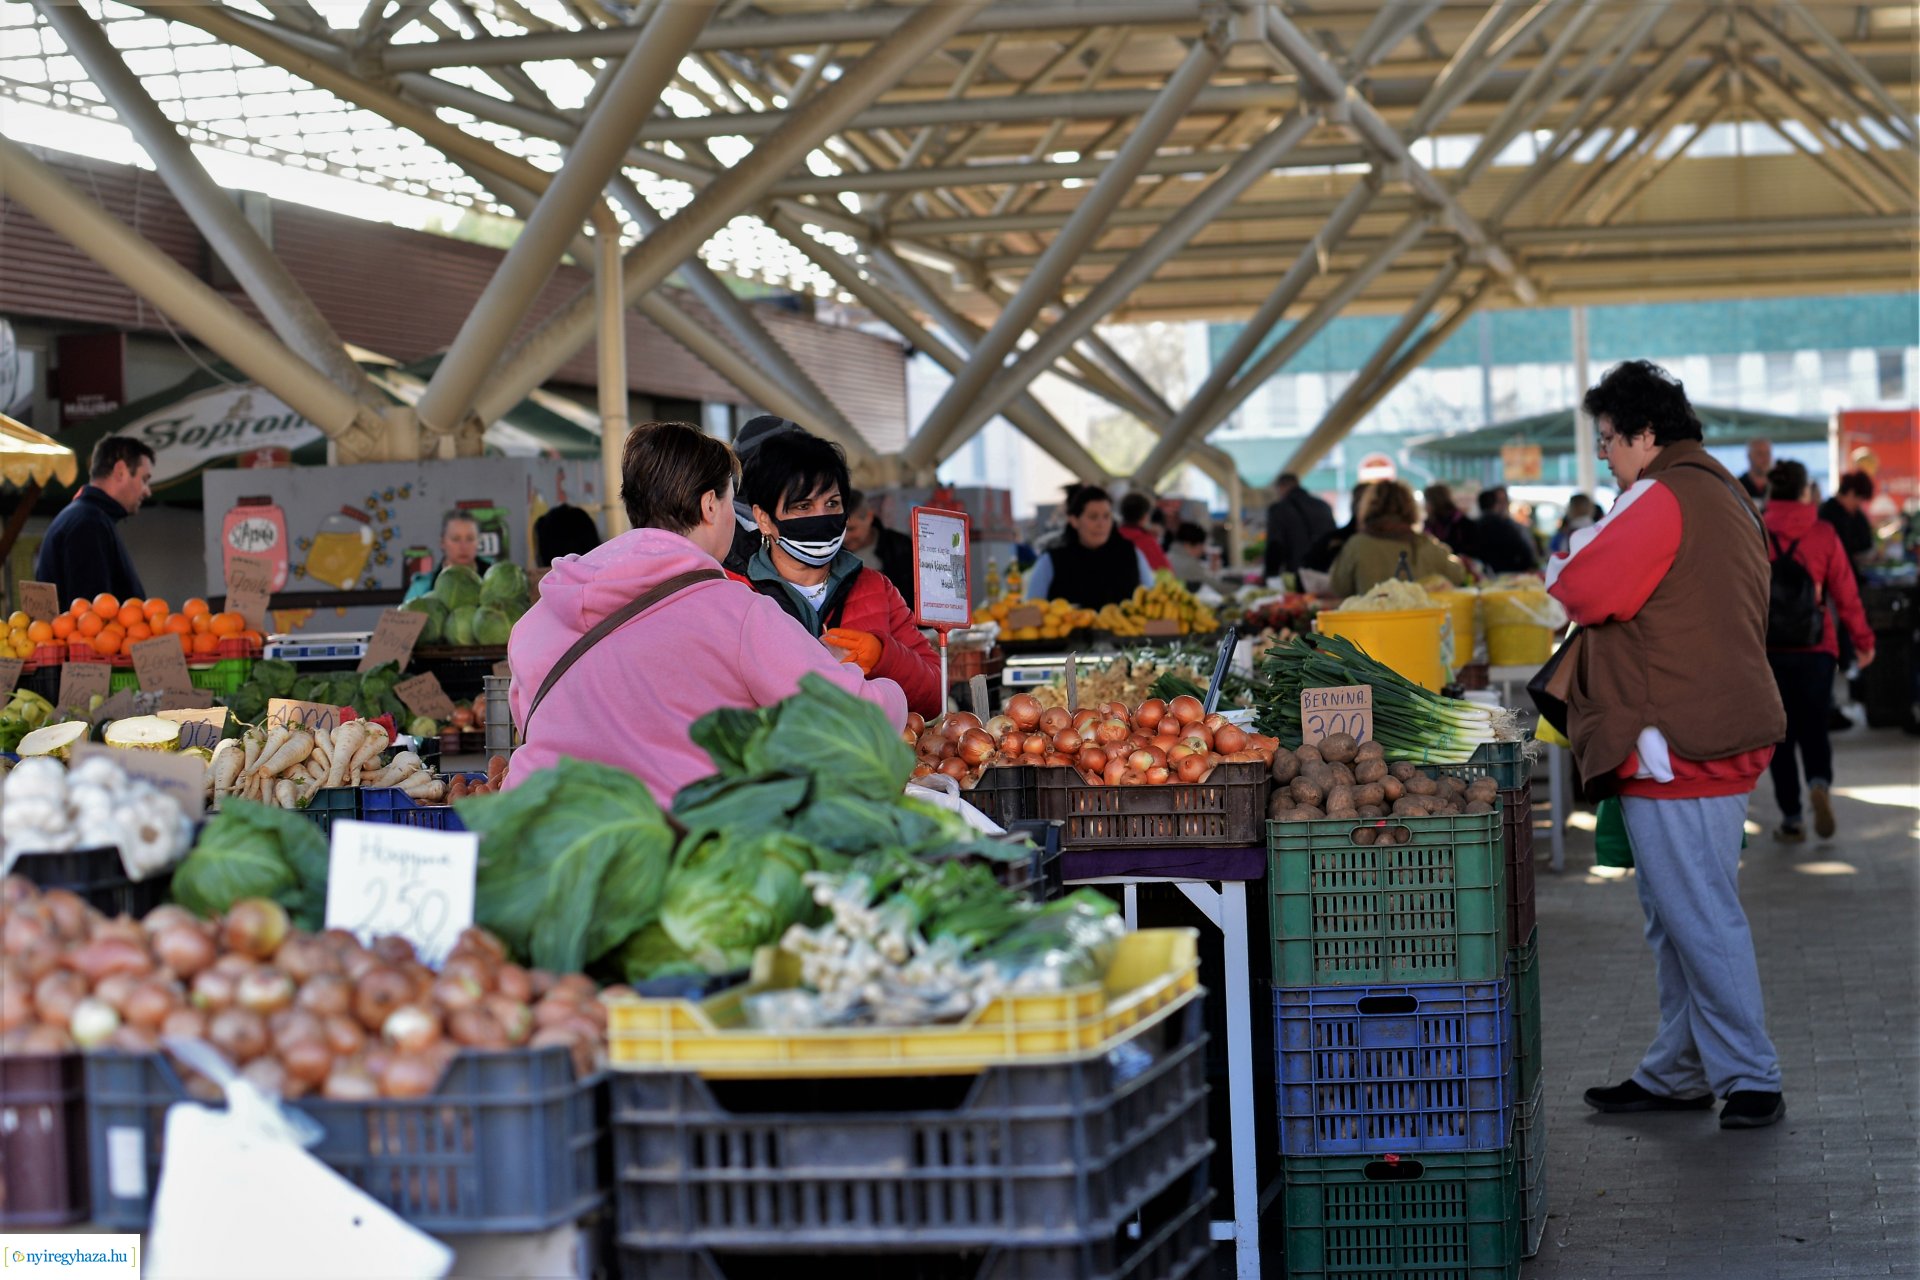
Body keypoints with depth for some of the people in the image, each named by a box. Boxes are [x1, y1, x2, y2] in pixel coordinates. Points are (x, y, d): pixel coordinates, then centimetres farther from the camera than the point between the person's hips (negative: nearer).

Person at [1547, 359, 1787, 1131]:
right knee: (1675, 917, 15)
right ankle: (1677, 1073, 22)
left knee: (1699, 917, -5)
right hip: (1721, 734, 11)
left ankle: (1751, 1080, 0)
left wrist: (1565, 561, 2)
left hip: (1674, 746, -11)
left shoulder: (1661, 498, -14)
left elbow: (1582, 591, -18)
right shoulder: (1723, 496, 19)